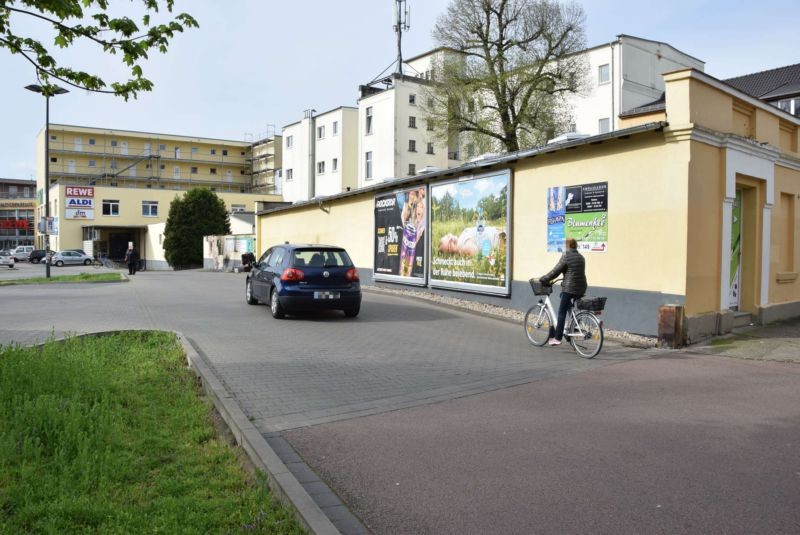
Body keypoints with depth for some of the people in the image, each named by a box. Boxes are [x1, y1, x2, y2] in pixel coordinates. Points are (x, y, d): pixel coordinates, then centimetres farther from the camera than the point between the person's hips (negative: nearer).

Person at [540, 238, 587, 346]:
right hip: (581, 288, 7)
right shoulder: (581, 257, 14)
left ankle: (557, 338, -3)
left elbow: (556, 271, -9)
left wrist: (543, 279, 1)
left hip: (569, 288, -7)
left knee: (562, 312, -2)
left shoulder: (566, 256, -8)